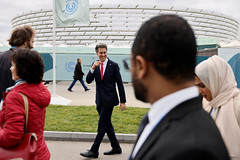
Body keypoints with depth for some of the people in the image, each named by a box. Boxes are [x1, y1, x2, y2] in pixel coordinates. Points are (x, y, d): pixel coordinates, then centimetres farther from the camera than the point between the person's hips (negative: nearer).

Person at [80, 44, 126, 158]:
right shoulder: (95, 66, 7)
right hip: (100, 100, 6)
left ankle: (94, 151, 0)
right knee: (107, 124, 13)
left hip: (109, 99, -6)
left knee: (102, 125, -5)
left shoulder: (113, 65, -6)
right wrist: (93, 68, -18)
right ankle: (116, 148, 26)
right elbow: (88, 81, -2)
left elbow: (120, 84, -4)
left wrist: (123, 101, -6)